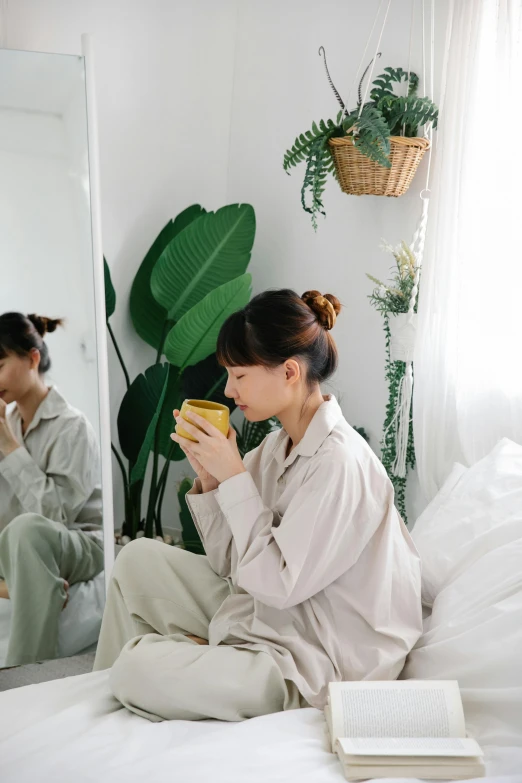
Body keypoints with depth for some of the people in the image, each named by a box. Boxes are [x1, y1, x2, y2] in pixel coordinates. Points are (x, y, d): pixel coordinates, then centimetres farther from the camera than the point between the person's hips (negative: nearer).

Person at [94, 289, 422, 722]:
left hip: (318, 663, -9)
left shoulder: (338, 461, -24)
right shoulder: (279, 446, 4)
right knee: (138, 558, 8)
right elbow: (230, 564, 5)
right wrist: (208, 477, -8)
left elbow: (278, 583, -24)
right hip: (263, 613, 9)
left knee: (139, 669, -21)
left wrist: (233, 476, -22)